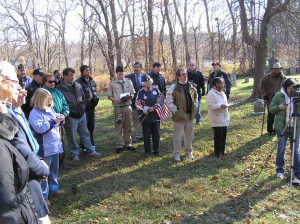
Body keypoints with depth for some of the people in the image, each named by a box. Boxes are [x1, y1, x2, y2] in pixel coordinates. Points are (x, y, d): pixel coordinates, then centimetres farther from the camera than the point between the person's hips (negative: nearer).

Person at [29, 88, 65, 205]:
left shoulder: (50, 109, 9)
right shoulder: (35, 113, -16)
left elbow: (57, 123, 18)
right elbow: (39, 128, -25)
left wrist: (60, 119, -4)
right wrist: (53, 121, -24)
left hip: (55, 145, 8)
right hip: (44, 148, -8)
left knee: (54, 169, 21)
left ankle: (54, 188, 37)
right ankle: (43, 195, 12)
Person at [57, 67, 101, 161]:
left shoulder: (77, 85, 6)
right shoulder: (60, 88, -14)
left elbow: (83, 97, 18)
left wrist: (83, 107, 6)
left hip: (81, 115, 6)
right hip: (70, 117, -6)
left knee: (85, 133, 16)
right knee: (71, 137, 7)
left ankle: (91, 151, 28)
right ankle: (74, 155, 22)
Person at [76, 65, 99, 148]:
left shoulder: (92, 81, 13)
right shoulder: (78, 82, -11)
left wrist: (96, 98, 7)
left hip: (91, 107, 7)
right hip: (83, 107, -7)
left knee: (91, 126, 15)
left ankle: (91, 143, 28)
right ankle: (83, 145, 7)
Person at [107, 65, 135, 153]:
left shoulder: (128, 81, 7)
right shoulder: (112, 83, -1)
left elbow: (132, 93, 11)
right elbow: (109, 96, 1)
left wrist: (131, 96, -12)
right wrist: (116, 100, -18)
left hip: (127, 106, 3)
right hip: (118, 107, -3)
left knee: (128, 127, 10)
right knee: (118, 127, 1)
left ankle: (128, 144, 20)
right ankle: (120, 145, 10)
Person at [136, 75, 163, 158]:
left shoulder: (156, 89, 3)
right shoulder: (140, 92, -4)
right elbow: (138, 105, -9)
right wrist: (147, 109, -17)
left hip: (156, 116, 3)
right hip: (146, 118, -3)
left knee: (156, 134, 10)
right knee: (147, 135, 5)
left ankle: (156, 150, 23)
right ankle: (147, 151, 18)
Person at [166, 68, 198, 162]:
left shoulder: (191, 86, 6)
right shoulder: (174, 87, -12)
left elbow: (196, 98, 21)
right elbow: (169, 102, -12)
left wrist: (195, 108, 11)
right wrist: (176, 111, -14)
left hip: (190, 116, 5)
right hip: (179, 116, -5)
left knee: (189, 135, 16)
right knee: (177, 136, 4)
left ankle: (188, 151, 33)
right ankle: (176, 154, 18)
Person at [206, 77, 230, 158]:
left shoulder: (222, 93, 16)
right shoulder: (211, 94, -14)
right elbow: (211, 106, -22)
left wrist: (227, 115, 24)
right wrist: (220, 106, -25)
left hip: (224, 118, 8)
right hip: (217, 119, -8)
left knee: (223, 135, 12)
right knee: (218, 135, -4)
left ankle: (222, 151, 23)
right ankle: (217, 152, 7)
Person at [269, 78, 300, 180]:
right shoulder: (279, 96, -2)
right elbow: (271, 109, 3)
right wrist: (278, 107, -17)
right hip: (282, 128, -1)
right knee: (281, 150, 8)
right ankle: (280, 170, 23)